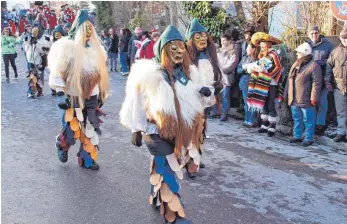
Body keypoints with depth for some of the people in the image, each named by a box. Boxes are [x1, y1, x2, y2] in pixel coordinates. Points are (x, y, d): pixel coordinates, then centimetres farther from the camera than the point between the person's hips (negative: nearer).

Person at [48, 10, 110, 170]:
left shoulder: (95, 49, 6)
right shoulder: (68, 47, -11)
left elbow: (100, 73, 15)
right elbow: (57, 71, -11)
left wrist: (101, 94, 16)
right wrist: (60, 92, -15)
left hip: (91, 97, 5)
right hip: (74, 97, -5)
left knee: (91, 129, 6)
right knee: (71, 128, 3)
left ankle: (87, 159, 19)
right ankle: (62, 147, 35)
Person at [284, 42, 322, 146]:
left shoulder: (313, 65, -12)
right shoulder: (295, 64, 14)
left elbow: (316, 83, -16)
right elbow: (289, 80, 18)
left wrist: (314, 98, -19)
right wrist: (286, 94, 17)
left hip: (306, 100, -8)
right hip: (294, 99, 8)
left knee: (308, 120, 3)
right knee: (297, 119, 17)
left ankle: (309, 138, 12)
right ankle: (297, 136, 29)